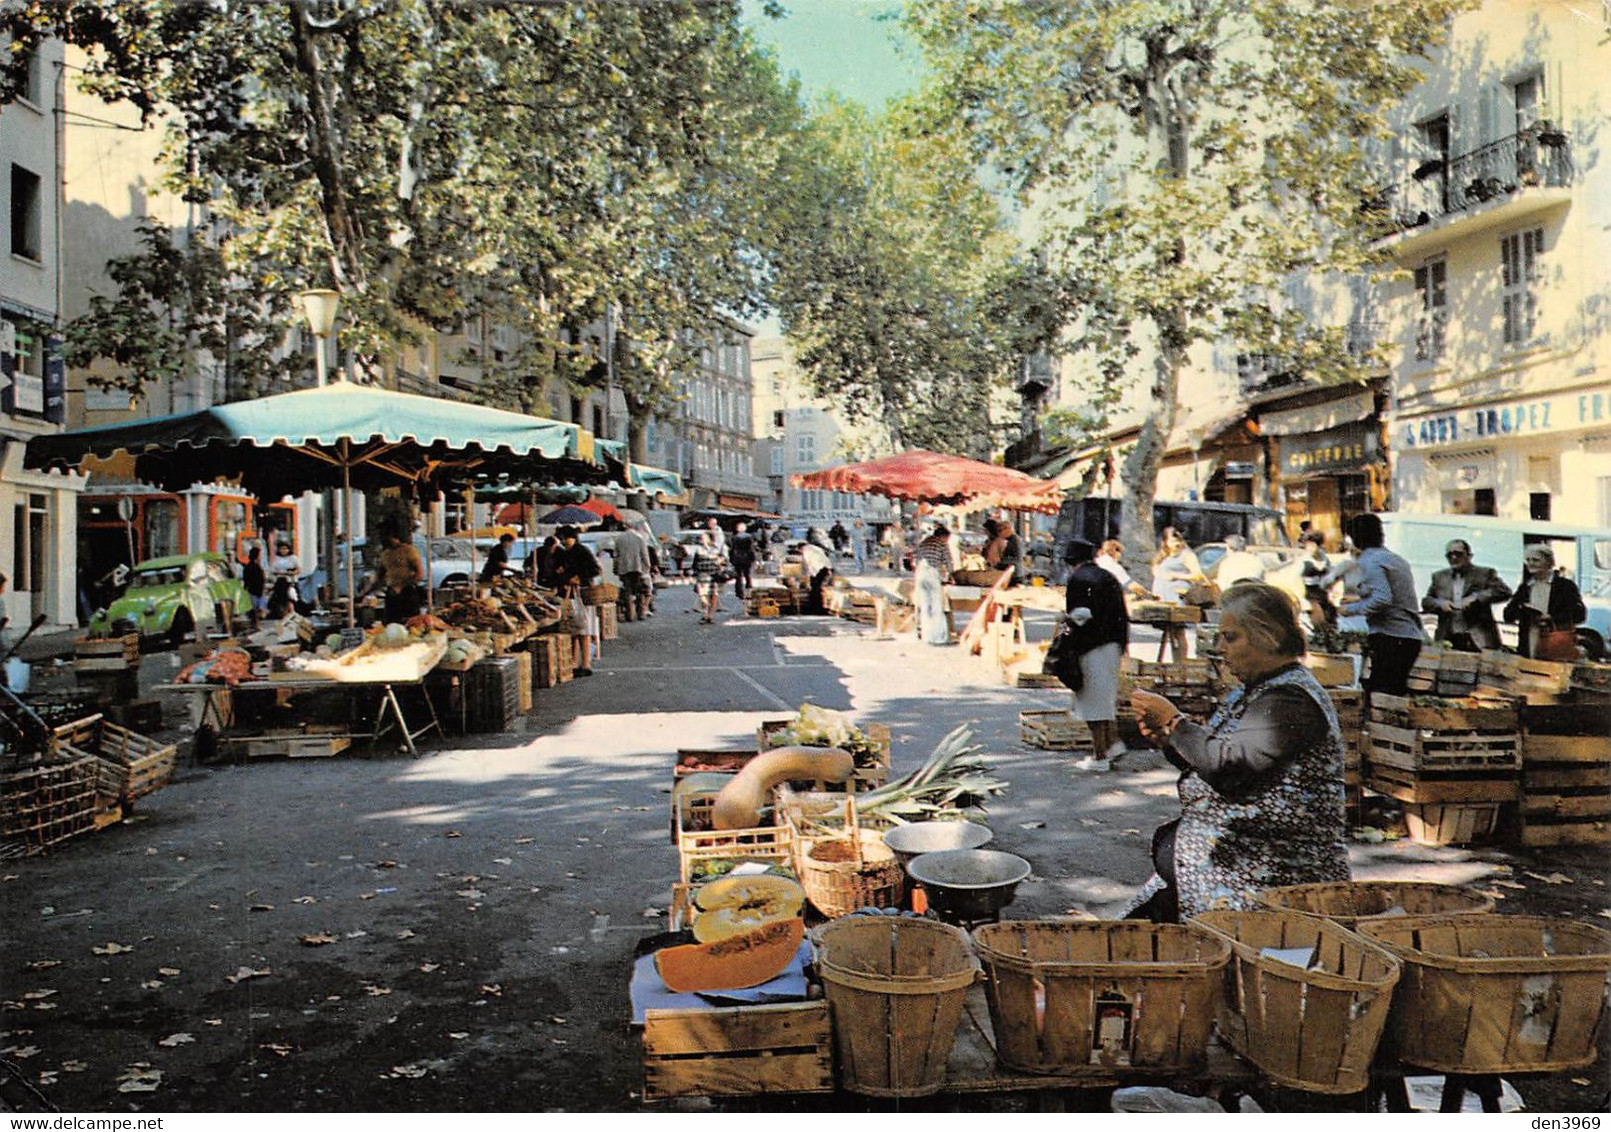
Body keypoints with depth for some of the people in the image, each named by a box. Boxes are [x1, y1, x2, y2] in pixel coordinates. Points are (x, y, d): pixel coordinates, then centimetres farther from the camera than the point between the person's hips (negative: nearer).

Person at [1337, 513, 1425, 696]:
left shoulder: (1369, 560, -9)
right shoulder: (1397, 559, 19)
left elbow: (1382, 598, -21)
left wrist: (1352, 609, -8)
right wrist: (1361, 598, 31)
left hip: (1390, 637, -9)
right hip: (1412, 637, 9)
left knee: (1378, 693, -10)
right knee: (1396, 691, 14)